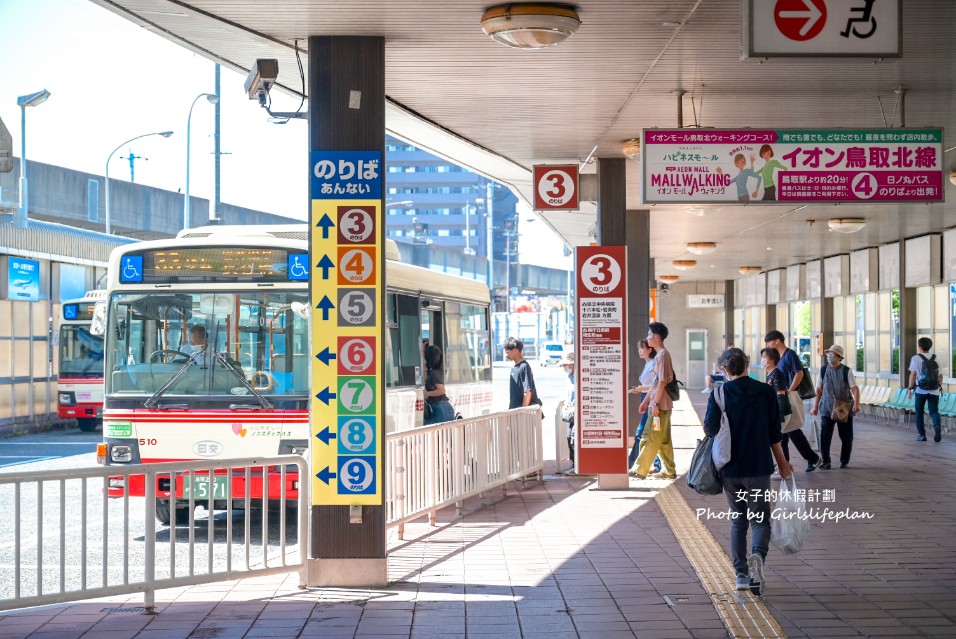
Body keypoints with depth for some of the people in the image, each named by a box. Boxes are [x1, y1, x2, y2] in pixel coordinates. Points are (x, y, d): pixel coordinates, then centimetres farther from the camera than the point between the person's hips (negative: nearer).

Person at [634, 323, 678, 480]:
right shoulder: (660, 355, 15)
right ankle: (669, 471, 16)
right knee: (663, 440, 12)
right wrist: (646, 401, 20)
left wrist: (655, 404, -19)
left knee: (650, 438, -6)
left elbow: (662, 382, -19)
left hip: (660, 405, -10)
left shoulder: (662, 355, -15)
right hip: (662, 405, 10)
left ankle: (640, 471, -3)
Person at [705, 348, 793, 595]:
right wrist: (781, 461, 15)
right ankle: (758, 556, -21)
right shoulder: (766, 392, -2)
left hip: (730, 469, 1)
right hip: (759, 468, -1)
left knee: (737, 522, 14)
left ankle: (741, 574, 10)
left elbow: (710, 428, -13)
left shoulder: (720, 394, -6)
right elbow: (774, 433, 2)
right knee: (760, 520, 8)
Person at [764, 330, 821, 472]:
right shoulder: (780, 357, 14)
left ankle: (813, 458, 6)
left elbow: (799, 373, -19)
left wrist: (788, 391, -19)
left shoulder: (790, 354, -12)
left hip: (789, 397, -9)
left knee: (793, 430, -5)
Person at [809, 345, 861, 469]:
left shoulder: (846, 371, -5)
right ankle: (826, 461, 1)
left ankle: (844, 461, 21)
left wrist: (856, 404, -23)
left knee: (846, 437, 6)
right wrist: (815, 406, 6)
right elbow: (819, 389, 9)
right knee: (825, 436, -7)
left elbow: (855, 389, -9)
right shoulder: (823, 370, 4)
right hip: (827, 409, 1)